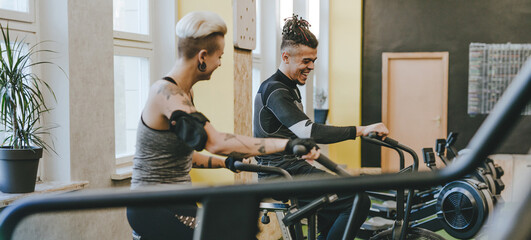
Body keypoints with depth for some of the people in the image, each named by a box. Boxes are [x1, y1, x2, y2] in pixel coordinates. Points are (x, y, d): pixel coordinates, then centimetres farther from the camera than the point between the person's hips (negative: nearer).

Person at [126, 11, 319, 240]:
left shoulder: (184, 93, 10)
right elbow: (216, 142, -33)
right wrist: (286, 144, -35)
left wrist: (226, 162, 14)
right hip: (154, 210, -9)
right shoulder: (165, 92, -21)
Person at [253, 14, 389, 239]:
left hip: (292, 169, 10)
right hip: (281, 176, -10)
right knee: (358, 201, -19)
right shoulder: (274, 91, -16)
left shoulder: (288, 88, 19)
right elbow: (309, 132, -29)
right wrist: (361, 130, -31)